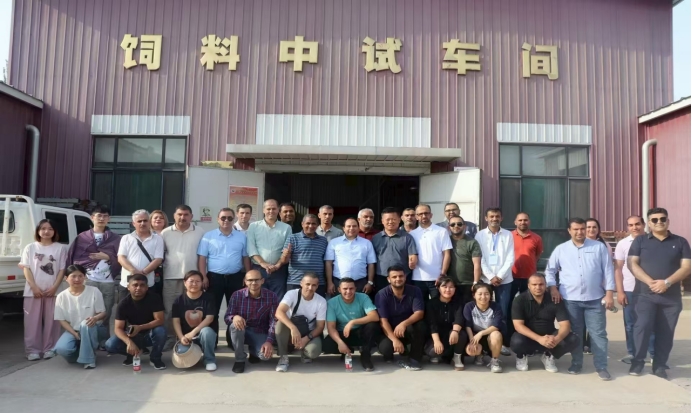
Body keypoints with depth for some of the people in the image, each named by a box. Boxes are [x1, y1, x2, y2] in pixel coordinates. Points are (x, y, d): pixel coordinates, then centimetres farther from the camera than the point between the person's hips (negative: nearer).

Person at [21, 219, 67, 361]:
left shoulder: (60, 248, 3)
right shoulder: (30, 247, 5)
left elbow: (62, 270, 2)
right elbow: (26, 269, 1)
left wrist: (54, 287, -8)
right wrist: (34, 287, -9)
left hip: (52, 291, 0)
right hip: (33, 291, 0)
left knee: (51, 321, 3)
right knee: (33, 321, 3)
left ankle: (49, 349, 11)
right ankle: (32, 350, 11)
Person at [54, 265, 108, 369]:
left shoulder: (94, 291, -9)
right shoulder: (62, 296, -3)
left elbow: (103, 313, -7)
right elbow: (62, 320, -1)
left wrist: (95, 318, -31)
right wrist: (74, 334, -14)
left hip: (94, 329, -2)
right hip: (73, 330, 2)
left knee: (85, 324, -37)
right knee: (61, 349, -28)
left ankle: (89, 359, -21)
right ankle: (81, 352, 9)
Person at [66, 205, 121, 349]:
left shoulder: (115, 238, 10)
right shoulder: (82, 237, 10)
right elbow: (75, 258, 7)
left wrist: (107, 257, -8)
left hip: (108, 281, 0)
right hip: (88, 280, 0)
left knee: (105, 313, 3)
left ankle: (104, 342, 12)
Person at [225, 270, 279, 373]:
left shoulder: (271, 296, -12)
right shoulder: (237, 295, -12)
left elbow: (274, 321, -14)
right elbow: (227, 317, -12)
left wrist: (269, 341, -26)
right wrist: (234, 317, -37)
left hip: (260, 333, 0)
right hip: (241, 331, 0)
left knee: (265, 355, -27)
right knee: (235, 325, -34)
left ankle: (253, 351, 13)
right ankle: (240, 359, -12)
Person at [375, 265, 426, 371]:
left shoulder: (415, 291, -9)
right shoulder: (382, 295, -15)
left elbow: (419, 313, -20)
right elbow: (383, 321, -21)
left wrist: (404, 324, -39)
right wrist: (395, 340, -34)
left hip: (407, 330, 2)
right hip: (389, 331, -1)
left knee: (420, 324, -31)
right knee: (385, 347, -33)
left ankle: (414, 359, -17)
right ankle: (389, 354, 6)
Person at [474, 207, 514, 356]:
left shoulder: (508, 235, 5)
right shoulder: (480, 235, 3)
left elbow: (510, 259, 0)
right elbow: (480, 259, -2)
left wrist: (500, 276, -10)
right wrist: (491, 277, -10)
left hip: (504, 279, 0)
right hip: (485, 279, 0)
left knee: (503, 312, 2)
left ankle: (503, 343, 11)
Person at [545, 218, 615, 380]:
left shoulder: (599, 247, 3)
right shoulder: (561, 249, 4)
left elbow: (608, 270, 2)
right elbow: (550, 270, 9)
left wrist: (609, 293, -3)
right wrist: (553, 288, -4)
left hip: (595, 299, -1)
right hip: (570, 299, 1)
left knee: (598, 333, 2)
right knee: (574, 333, 11)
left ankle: (602, 367, 11)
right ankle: (576, 363, 23)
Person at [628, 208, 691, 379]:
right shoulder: (640, 240, 6)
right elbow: (632, 264, -2)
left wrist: (667, 282, -14)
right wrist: (650, 282, -15)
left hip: (671, 296, 2)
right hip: (646, 294, -2)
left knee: (665, 332, 5)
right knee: (642, 326, -13)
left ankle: (660, 365, 17)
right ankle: (637, 362, 1)